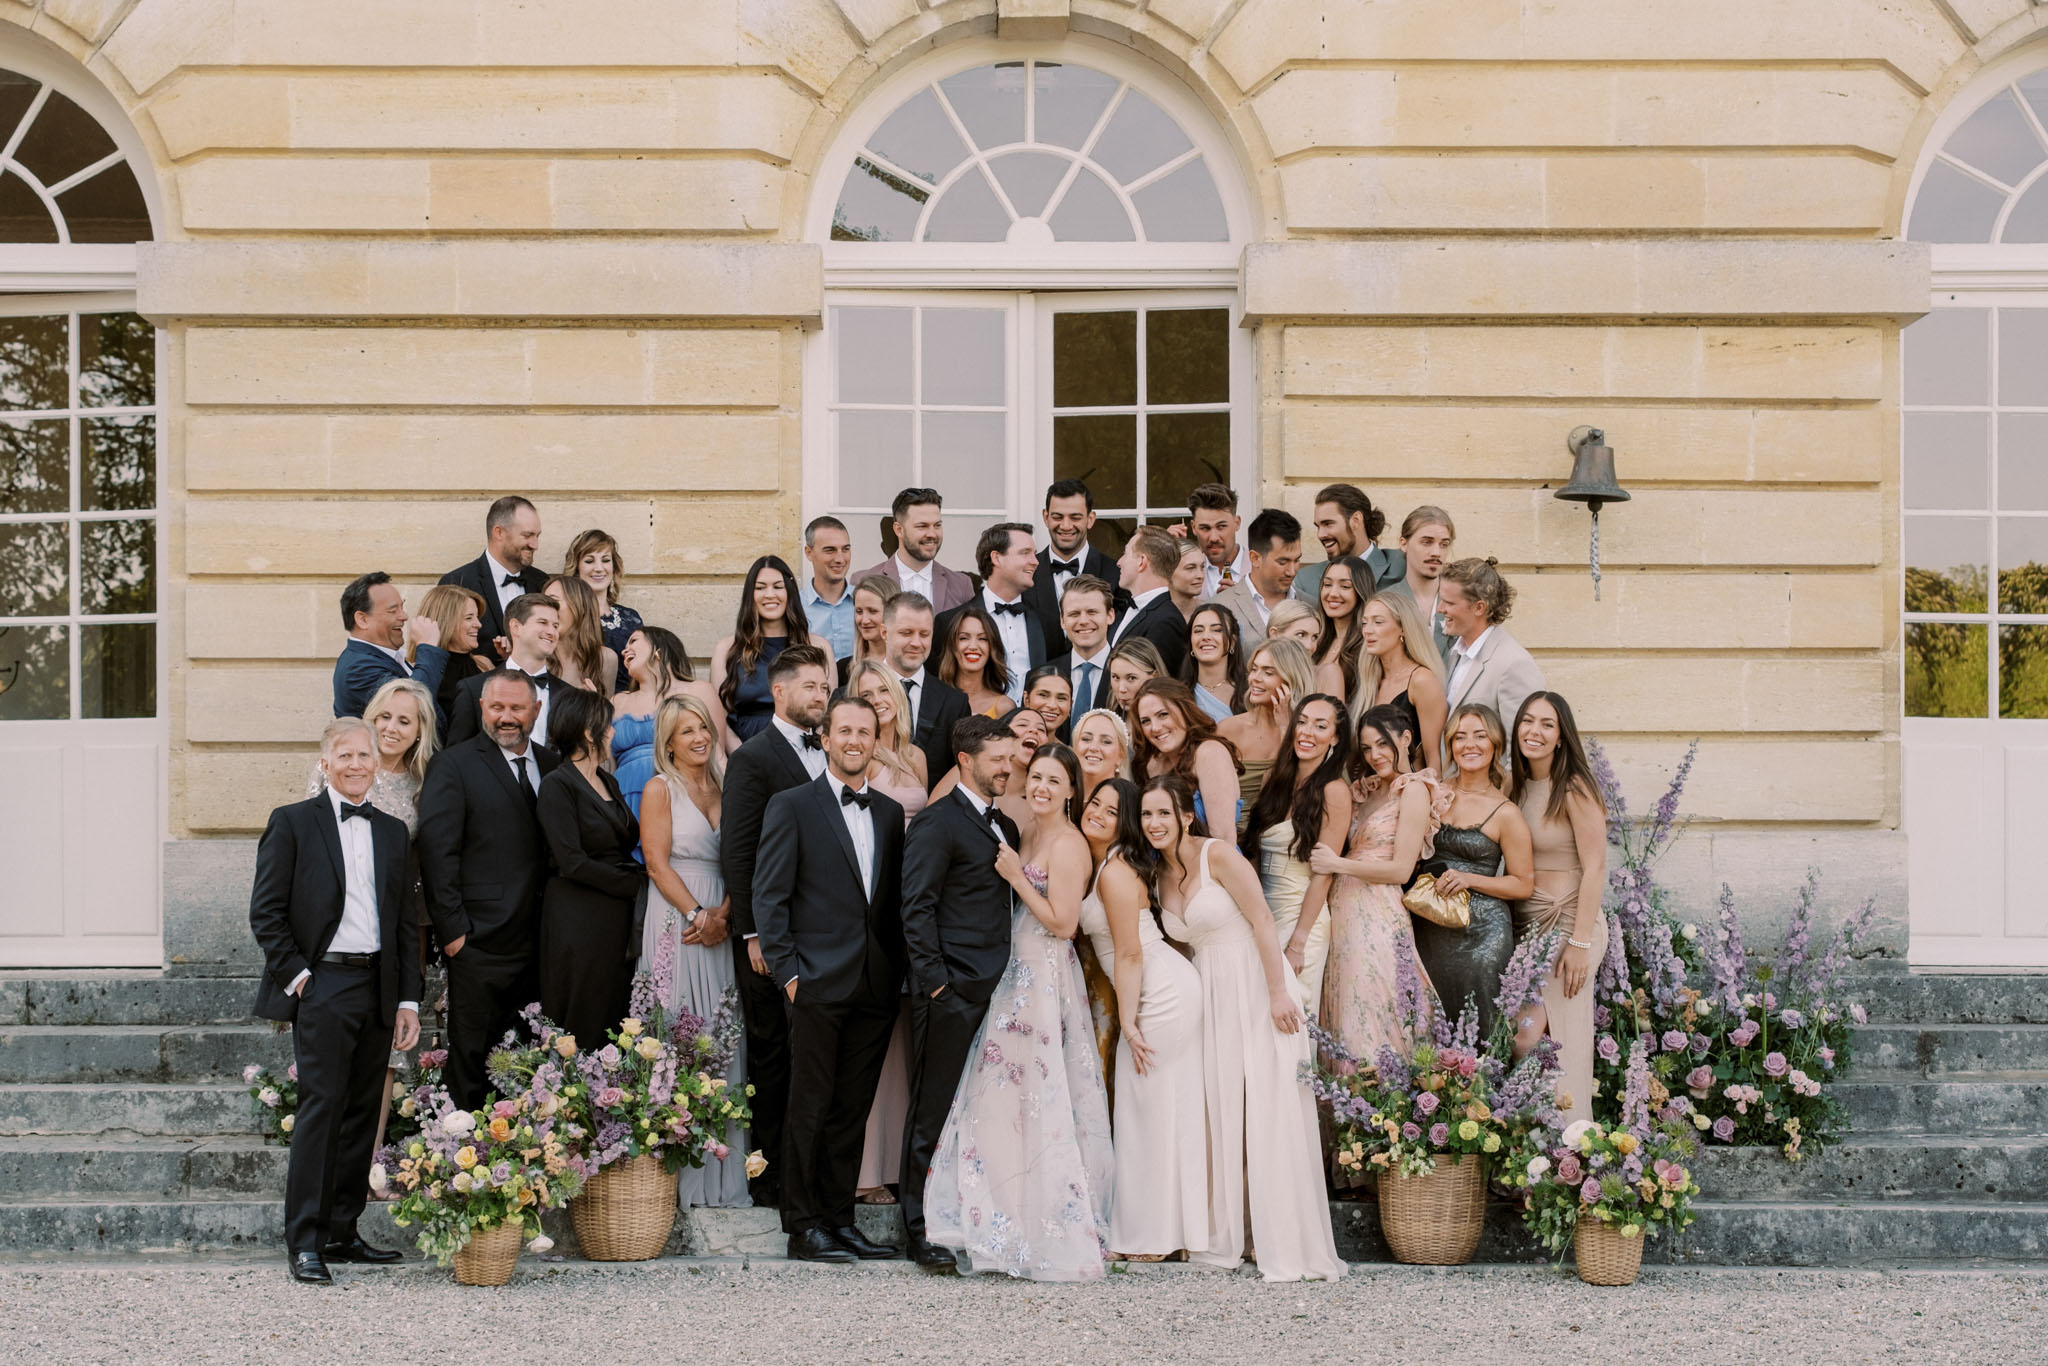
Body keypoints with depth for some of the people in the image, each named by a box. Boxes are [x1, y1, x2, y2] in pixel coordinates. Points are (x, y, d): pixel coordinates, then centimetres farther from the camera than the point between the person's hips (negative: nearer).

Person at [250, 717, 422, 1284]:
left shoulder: (393, 832, 15)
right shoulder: (292, 823, 1)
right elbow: (265, 912, -2)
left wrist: (408, 999, 9)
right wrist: (296, 975, -9)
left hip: (377, 989, 5)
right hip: (321, 987, -5)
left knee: (363, 1110, 7)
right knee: (322, 1106, -10)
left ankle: (342, 1231, 16)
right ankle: (304, 1241, -6)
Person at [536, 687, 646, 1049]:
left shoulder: (609, 782, 15)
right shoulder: (558, 785, -9)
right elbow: (572, 863, -15)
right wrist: (636, 884, -11)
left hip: (618, 921, 7)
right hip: (579, 921, -7)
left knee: (614, 1027, 7)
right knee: (580, 1030, -4)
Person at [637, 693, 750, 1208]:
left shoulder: (723, 789, 15)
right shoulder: (659, 789, 0)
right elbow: (657, 861, -7)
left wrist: (723, 914, -6)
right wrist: (697, 914, -15)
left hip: (720, 928, 5)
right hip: (676, 928, -5)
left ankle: (722, 1178, 9)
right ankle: (681, 1175, -4)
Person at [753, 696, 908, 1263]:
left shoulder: (890, 813, 15)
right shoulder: (792, 806, 0)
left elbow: (895, 901, 16)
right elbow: (769, 896, -4)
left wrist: (899, 972, 7)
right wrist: (787, 971, -10)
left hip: (876, 986, 5)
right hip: (819, 982, -5)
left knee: (853, 1110, 9)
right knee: (810, 1109, -1)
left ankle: (840, 1220, 16)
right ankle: (804, 1227, 5)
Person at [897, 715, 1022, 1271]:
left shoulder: (1005, 826, 19)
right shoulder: (937, 822, -7)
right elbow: (917, 907, -12)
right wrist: (935, 983, -16)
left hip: (998, 991, 7)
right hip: (953, 994, -7)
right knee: (933, 1114, 0)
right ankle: (919, 1229, 6)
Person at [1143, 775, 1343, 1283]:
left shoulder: (1218, 855, -11)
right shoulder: (1160, 874, 9)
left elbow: (1263, 922, -13)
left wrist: (1279, 993, -19)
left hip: (1255, 986, -6)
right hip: (1208, 993, 7)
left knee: (1269, 1108, -7)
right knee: (1220, 1107, 4)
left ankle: (1288, 1244, -3)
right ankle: (1228, 1235, 12)